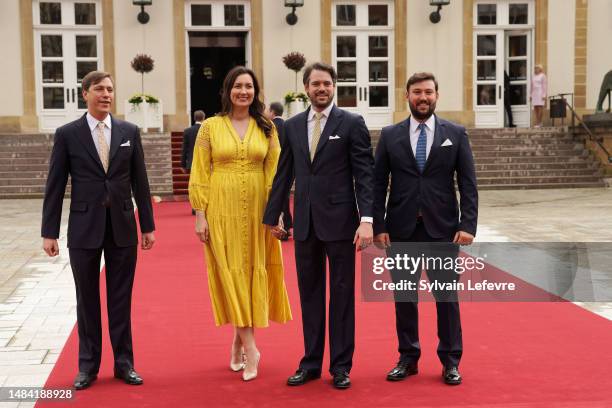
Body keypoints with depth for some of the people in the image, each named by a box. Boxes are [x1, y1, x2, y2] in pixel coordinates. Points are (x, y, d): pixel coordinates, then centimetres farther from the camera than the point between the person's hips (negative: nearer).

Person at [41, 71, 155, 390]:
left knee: (121, 299, 8)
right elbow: (55, 186, -1)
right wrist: (49, 232, -3)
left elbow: (139, 181, 6)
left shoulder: (129, 131, 4)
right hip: (84, 228, -1)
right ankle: (88, 365, 20)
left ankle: (124, 363, 19)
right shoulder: (67, 134, -1)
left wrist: (147, 225, 5)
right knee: (87, 300, 8)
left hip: (122, 227, 1)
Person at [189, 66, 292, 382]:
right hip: (222, 210, -2)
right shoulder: (210, 126, 0)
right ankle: (250, 347, 0)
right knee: (230, 273, -4)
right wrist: (200, 214, -6)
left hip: (257, 210, 2)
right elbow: (199, 174, 0)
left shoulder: (266, 128, 5)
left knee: (253, 271, 5)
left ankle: (239, 341, 20)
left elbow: (275, 172, 5)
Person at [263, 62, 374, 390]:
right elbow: (284, 174, 12)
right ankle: (311, 362, 21)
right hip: (305, 223, 4)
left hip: (339, 221, -4)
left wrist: (366, 219, -16)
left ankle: (341, 365, 15)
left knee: (342, 294, 5)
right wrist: (272, 216, 11)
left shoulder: (352, 123, -3)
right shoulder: (292, 126, 9)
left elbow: (364, 175, -7)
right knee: (309, 293, 10)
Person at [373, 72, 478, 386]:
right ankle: (408, 358, 21)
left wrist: (467, 224, -9)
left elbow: (468, 183, 1)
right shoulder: (390, 136, 5)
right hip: (401, 230, 1)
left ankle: (450, 361, 17)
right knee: (404, 296, 8)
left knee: (447, 296, 4)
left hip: (442, 229, -1)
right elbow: (378, 184, 3)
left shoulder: (456, 134, 4)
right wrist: (379, 226, -5)